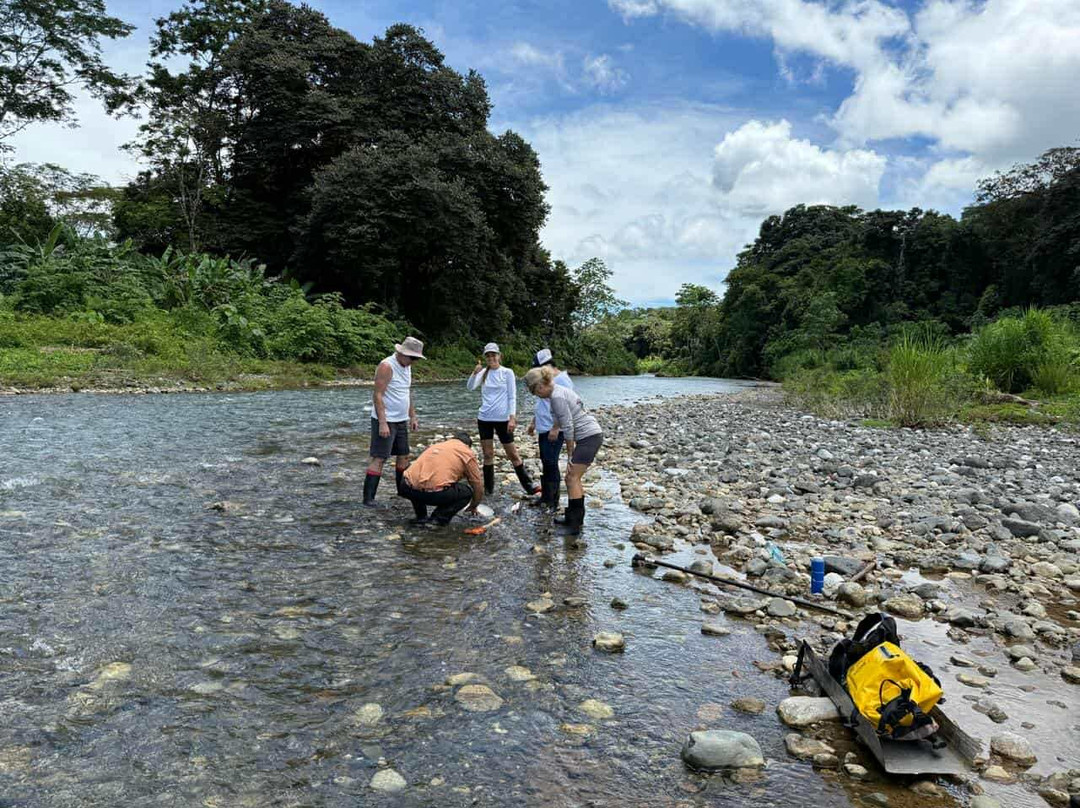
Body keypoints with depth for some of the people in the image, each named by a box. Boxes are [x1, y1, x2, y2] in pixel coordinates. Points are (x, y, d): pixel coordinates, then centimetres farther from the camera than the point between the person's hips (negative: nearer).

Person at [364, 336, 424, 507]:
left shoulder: (407, 367, 10)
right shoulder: (387, 366, -17)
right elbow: (377, 396, -21)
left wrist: (412, 417, 15)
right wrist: (382, 423, -25)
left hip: (401, 421, 9)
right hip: (385, 421, -9)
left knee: (404, 456, 13)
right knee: (378, 458, -10)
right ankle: (368, 498, -8)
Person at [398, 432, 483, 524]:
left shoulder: (435, 446, 31)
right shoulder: (467, 453, 16)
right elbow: (478, 485, 20)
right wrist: (473, 506, 40)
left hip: (407, 490, 5)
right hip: (433, 494, -5)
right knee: (467, 491, 17)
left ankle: (421, 516, 24)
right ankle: (439, 519, 5)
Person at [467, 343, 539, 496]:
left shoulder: (507, 373, -3)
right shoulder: (483, 372, 5)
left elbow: (512, 397, -5)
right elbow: (471, 387, -9)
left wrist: (512, 418, -12)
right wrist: (475, 373, -27)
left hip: (502, 419, -3)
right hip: (484, 418, 3)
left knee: (512, 454, 2)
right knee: (488, 454, 7)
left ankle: (528, 486, 10)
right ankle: (488, 487, 17)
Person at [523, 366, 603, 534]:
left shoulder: (557, 397, -19)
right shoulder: (558, 390, 10)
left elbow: (568, 427, -18)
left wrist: (570, 453, -9)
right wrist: (555, 428, 29)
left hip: (588, 437, -10)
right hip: (590, 435, 10)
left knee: (572, 478, -8)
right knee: (573, 478, 13)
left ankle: (575, 525, -4)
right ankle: (574, 517, 22)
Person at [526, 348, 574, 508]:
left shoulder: (562, 380, -15)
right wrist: (534, 422, 27)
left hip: (553, 431, -10)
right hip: (543, 429, 10)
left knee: (551, 464, -6)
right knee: (545, 464, 14)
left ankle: (552, 501, 1)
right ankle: (545, 496, 22)